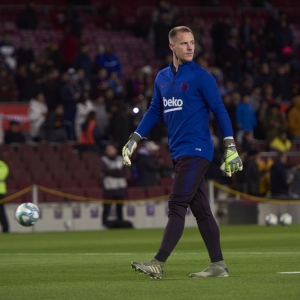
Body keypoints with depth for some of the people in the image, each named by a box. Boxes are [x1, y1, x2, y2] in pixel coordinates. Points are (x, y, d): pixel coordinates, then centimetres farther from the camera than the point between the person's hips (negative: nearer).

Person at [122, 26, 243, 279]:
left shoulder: (200, 76, -6)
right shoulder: (162, 77, 14)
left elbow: (219, 110, -7)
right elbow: (155, 111, 24)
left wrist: (230, 147, -13)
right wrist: (134, 140, 19)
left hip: (196, 151, -7)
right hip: (179, 153, 7)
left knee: (177, 206, -11)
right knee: (201, 210, 8)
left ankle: (158, 264, -14)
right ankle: (218, 266, 11)